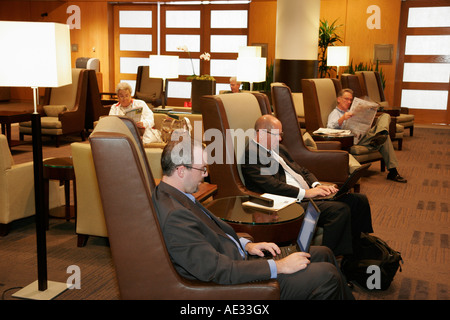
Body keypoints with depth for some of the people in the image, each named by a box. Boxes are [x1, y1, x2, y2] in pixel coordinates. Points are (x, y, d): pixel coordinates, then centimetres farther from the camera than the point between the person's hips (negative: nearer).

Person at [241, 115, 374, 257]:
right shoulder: (251, 153, -9)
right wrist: (305, 192, -18)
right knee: (340, 210, -28)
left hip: (307, 194, 10)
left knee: (360, 200, 0)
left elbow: (302, 170, 23)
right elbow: (271, 185, -19)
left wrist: (316, 185, 2)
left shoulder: (278, 149, 21)